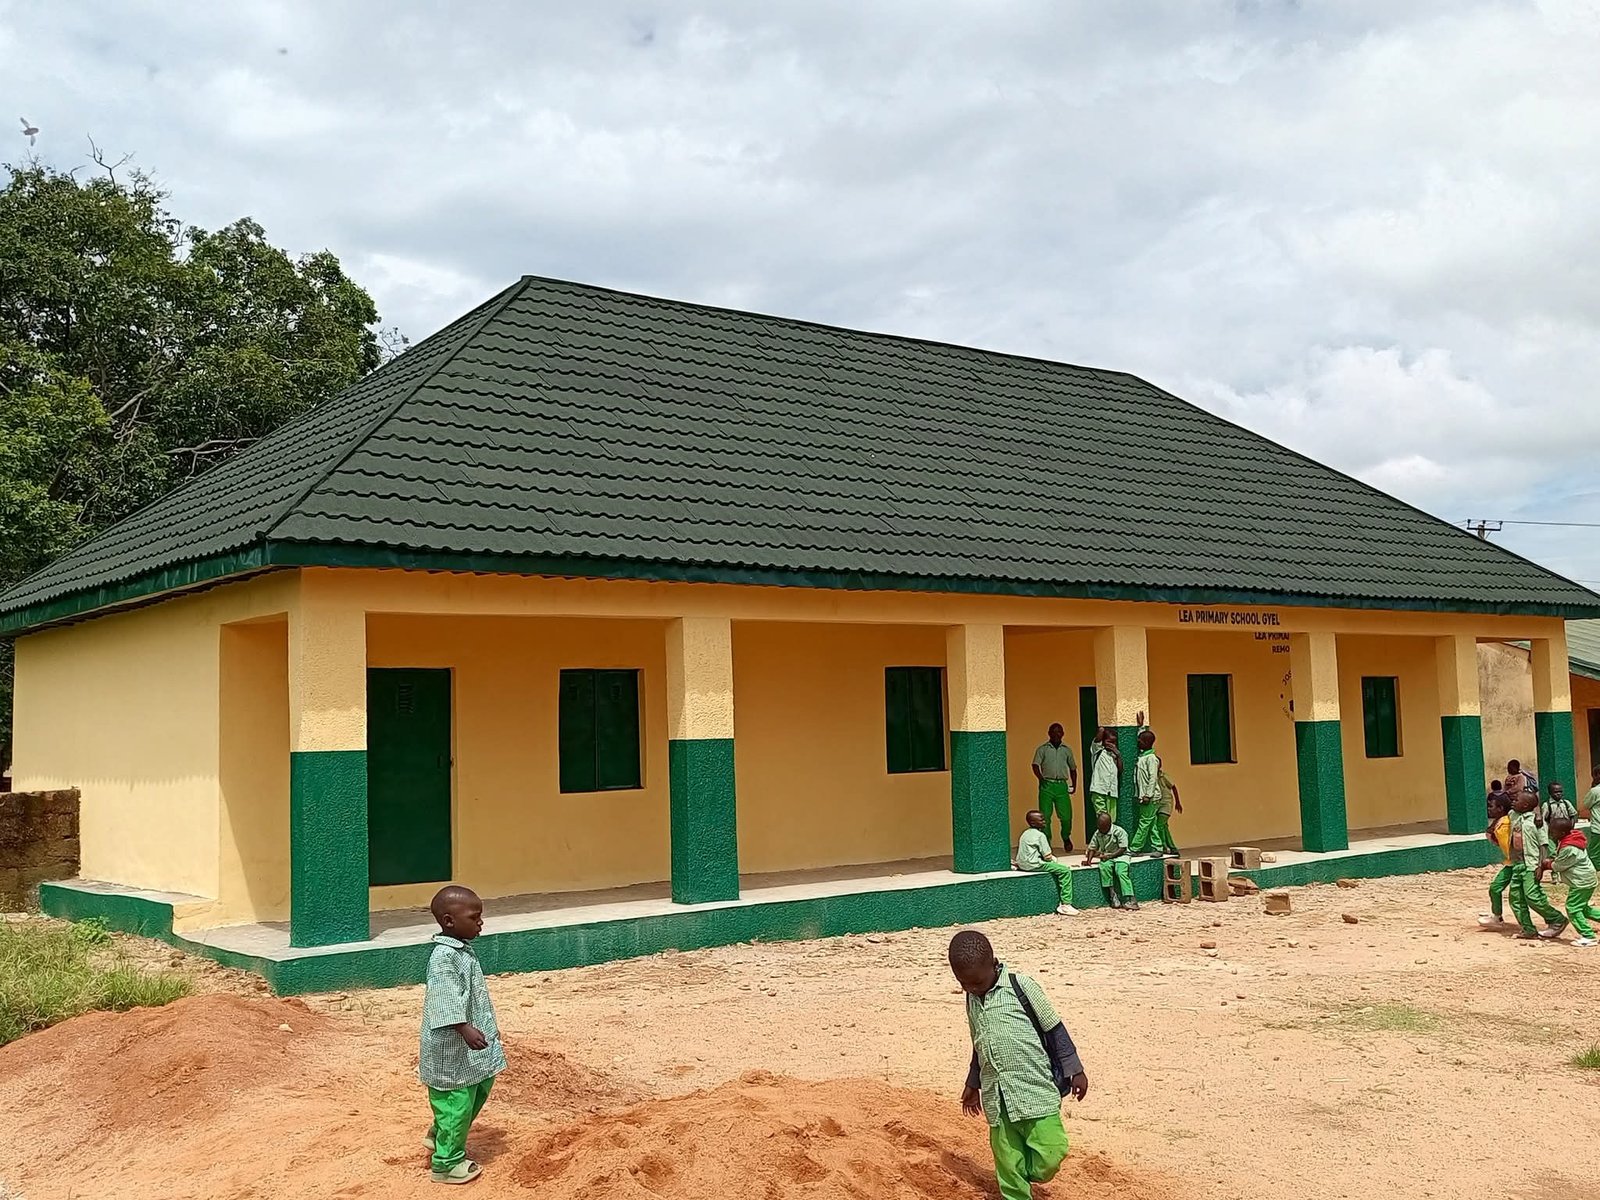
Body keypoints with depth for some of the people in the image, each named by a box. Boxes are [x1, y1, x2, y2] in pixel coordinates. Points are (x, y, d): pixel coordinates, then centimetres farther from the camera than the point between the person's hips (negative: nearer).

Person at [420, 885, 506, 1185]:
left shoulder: (464, 950, 9)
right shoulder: (444, 957, -23)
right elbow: (447, 999, -31)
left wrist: (488, 1028, 26)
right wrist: (465, 1029, -39)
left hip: (470, 1047, 10)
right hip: (452, 1048, -10)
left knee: (477, 1091, 22)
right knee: (457, 1102, 1)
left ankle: (439, 1136, 39)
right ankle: (447, 1163, 15)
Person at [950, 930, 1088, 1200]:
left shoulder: (1020, 986, -9)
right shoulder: (972, 999, 9)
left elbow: (1054, 1028, -4)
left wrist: (1075, 1071, -2)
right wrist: (973, 1084, 29)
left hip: (1036, 1091, -5)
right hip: (997, 1099, 5)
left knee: (1050, 1154, -11)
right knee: (1008, 1164, 3)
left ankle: (1029, 1176, 19)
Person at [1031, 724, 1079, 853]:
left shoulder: (1067, 750, 14)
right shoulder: (1042, 749, 4)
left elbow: (1072, 768, 21)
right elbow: (1035, 766, -5)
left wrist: (1074, 785, 13)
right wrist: (1041, 779, -16)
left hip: (1062, 785, 2)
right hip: (1047, 786, -2)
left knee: (1066, 816, -1)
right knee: (1045, 817, -4)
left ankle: (1066, 838, 25)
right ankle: (1046, 843, 5)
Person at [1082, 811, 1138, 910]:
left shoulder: (1119, 831, -11)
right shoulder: (1097, 833, 5)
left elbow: (1122, 849, -14)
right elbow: (1092, 848, 10)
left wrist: (1109, 855, -21)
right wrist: (1089, 860, -7)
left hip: (1120, 856, -4)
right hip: (1106, 858, 4)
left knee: (1121, 872, -32)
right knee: (1104, 867, -31)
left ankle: (1129, 900, -36)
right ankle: (1113, 897, -30)